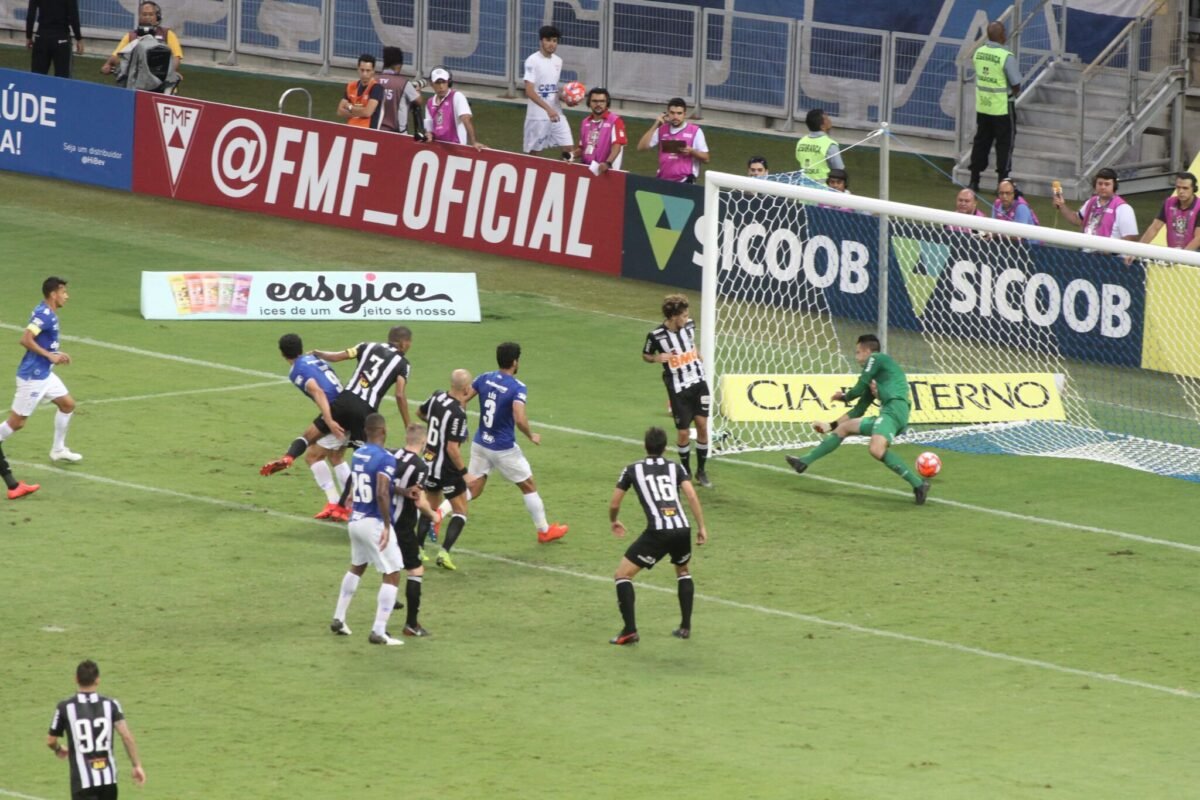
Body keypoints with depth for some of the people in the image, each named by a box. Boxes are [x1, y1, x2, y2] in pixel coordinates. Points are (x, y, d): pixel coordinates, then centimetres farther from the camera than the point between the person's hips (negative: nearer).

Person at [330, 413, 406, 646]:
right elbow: (382, 493, -29)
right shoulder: (385, 459, -19)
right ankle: (379, 631, -3)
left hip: (356, 520, 8)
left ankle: (339, 619, 34)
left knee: (357, 566, 29)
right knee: (392, 575, 1)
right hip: (374, 523, -8)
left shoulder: (358, 454, 7)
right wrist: (386, 526, -24)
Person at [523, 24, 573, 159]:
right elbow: (529, 91, -18)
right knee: (534, 152, 3)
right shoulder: (532, 61, -11)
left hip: (556, 113, 6)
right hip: (537, 116, -6)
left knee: (569, 148, -5)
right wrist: (548, 109, -26)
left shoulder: (558, 61, 9)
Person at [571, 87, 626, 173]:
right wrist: (572, 154, 3)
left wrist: (607, 163, -30)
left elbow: (616, 146, -15)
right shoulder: (585, 122, 16)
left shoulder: (615, 121, -5)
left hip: (604, 171, -6)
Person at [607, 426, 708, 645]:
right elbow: (691, 496, 2)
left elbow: (614, 504, 15)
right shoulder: (675, 468, 16)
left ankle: (630, 631, -4)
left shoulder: (632, 470, 12)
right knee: (683, 572, 32)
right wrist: (701, 527, 6)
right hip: (682, 529, 4)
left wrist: (614, 522, 35)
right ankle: (685, 627, 27)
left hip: (657, 531, -4)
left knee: (622, 575, 7)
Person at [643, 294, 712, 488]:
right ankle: (686, 472, 21)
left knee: (702, 425, -2)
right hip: (678, 389, -4)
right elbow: (645, 355, 0)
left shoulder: (689, 325, -4)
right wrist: (657, 358, -20)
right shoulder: (656, 336, -17)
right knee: (683, 433, 0)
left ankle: (701, 472, 13)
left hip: (698, 382, 4)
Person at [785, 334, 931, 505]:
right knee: (844, 428, 20)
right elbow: (858, 411, 33)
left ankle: (918, 484, -33)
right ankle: (804, 462, 24)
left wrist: (844, 397, 27)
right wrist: (831, 425, 34)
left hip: (895, 409, -10)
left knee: (877, 450, -33)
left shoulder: (876, 359, 7)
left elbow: (858, 390, 4)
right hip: (889, 413, 10)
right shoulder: (876, 377, 30)